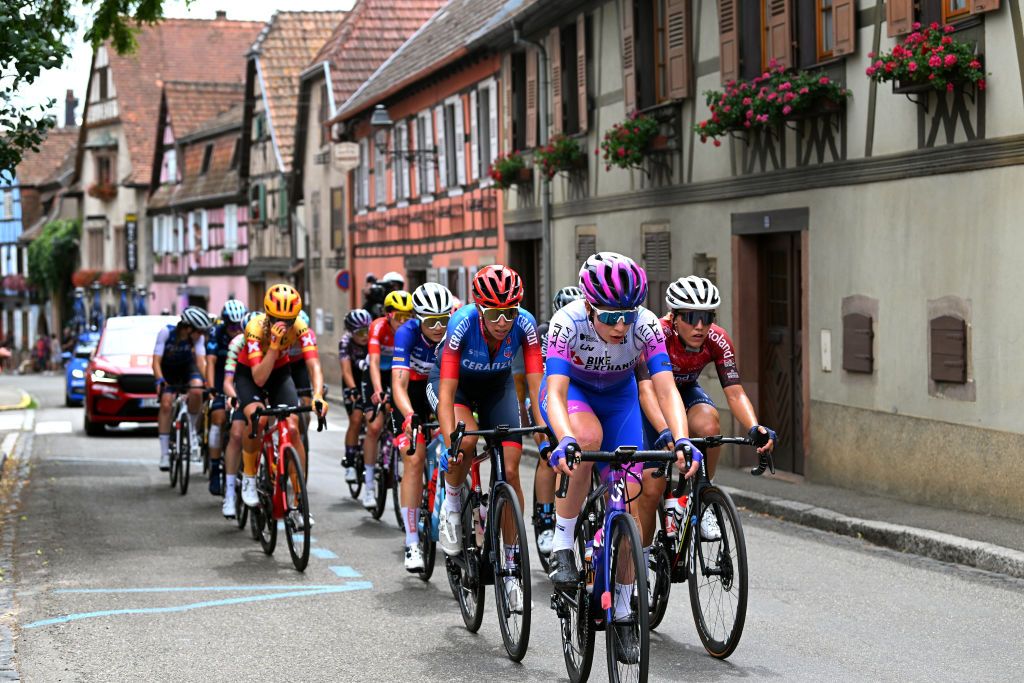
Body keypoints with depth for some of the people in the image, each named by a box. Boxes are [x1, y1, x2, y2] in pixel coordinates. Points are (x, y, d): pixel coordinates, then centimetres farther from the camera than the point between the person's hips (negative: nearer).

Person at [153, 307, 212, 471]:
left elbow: (201, 360, -29)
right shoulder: (166, 333, -30)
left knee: (197, 390, -30)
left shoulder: (197, 336, -24)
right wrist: (160, 381, -47)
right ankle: (164, 454, -13)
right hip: (167, 369, -1)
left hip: (187, 365, 1)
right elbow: (156, 361, -30)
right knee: (166, 404, -18)